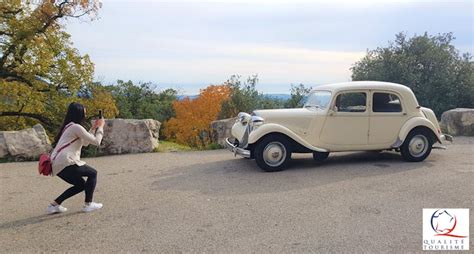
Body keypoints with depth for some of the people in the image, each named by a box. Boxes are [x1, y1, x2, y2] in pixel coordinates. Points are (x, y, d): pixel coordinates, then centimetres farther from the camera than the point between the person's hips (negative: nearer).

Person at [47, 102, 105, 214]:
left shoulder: (68, 126, 21)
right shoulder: (76, 127, -8)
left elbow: (85, 142, 28)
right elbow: (96, 142, -6)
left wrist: (93, 128, 25)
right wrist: (100, 127, 6)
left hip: (57, 165, 9)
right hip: (65, 163, -9)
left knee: (81, 184, 18)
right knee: (92, 173, 6)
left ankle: (54, 204, 15)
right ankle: (88, 204, 5)